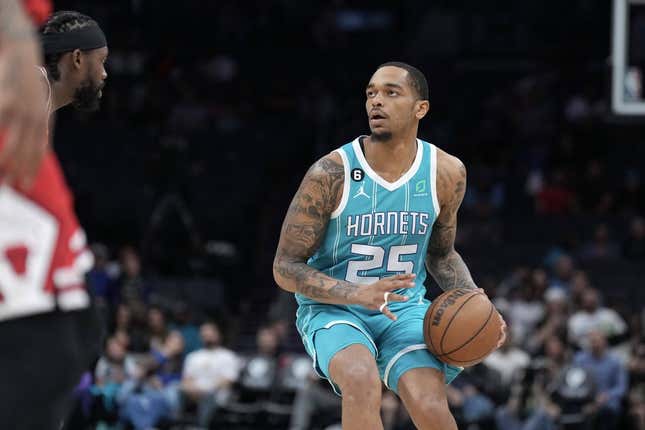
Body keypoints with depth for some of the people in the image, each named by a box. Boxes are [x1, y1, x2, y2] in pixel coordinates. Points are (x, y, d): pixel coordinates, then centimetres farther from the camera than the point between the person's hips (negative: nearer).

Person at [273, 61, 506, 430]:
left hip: (405, 308, 3)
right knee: (363, 383, -35)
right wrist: (357, 294, -28)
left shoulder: (447, 174, -4)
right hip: (332, 308, -3)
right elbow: (285, 268, -13)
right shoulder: (330, 174, -17)